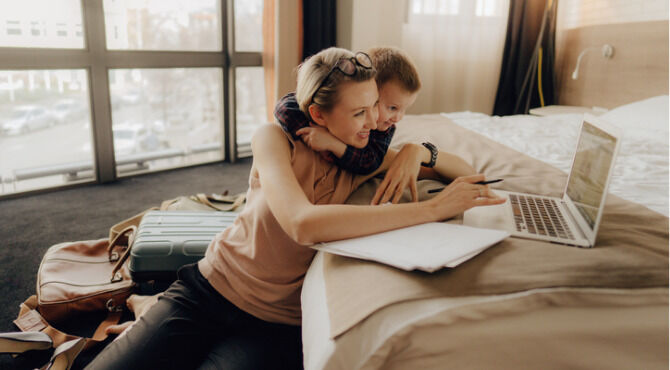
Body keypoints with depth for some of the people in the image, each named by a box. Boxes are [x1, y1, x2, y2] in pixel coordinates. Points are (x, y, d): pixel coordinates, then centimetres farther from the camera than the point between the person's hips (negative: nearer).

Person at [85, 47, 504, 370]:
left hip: (277, 325, 1)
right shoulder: (275, 139, -13)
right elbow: (303, 223, -33)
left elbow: (462, 171, 6)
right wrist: (432, 208, -32)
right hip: (208, 288, -1)